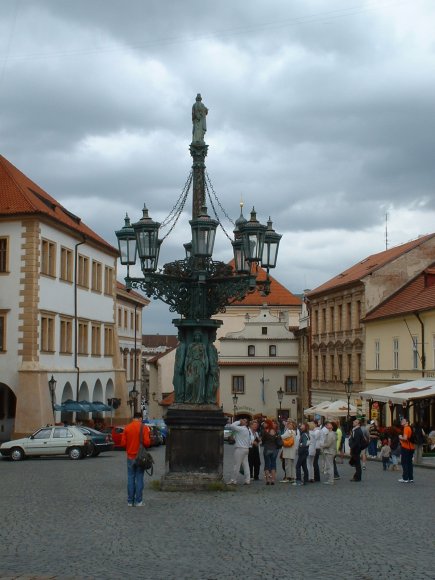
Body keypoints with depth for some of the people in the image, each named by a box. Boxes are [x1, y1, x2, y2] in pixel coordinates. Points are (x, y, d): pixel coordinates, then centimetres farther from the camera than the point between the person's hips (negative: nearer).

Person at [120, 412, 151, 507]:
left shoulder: (127, 428, 0)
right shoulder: (144, 428, -8)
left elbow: (123, 443, -2)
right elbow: (147, 442, -16)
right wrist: (148, 444, 6)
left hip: (130, 457, 2)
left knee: (130, 479, 8)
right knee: (139, 479, 3)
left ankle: (130, 501, 9)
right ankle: (138, 501, 4)